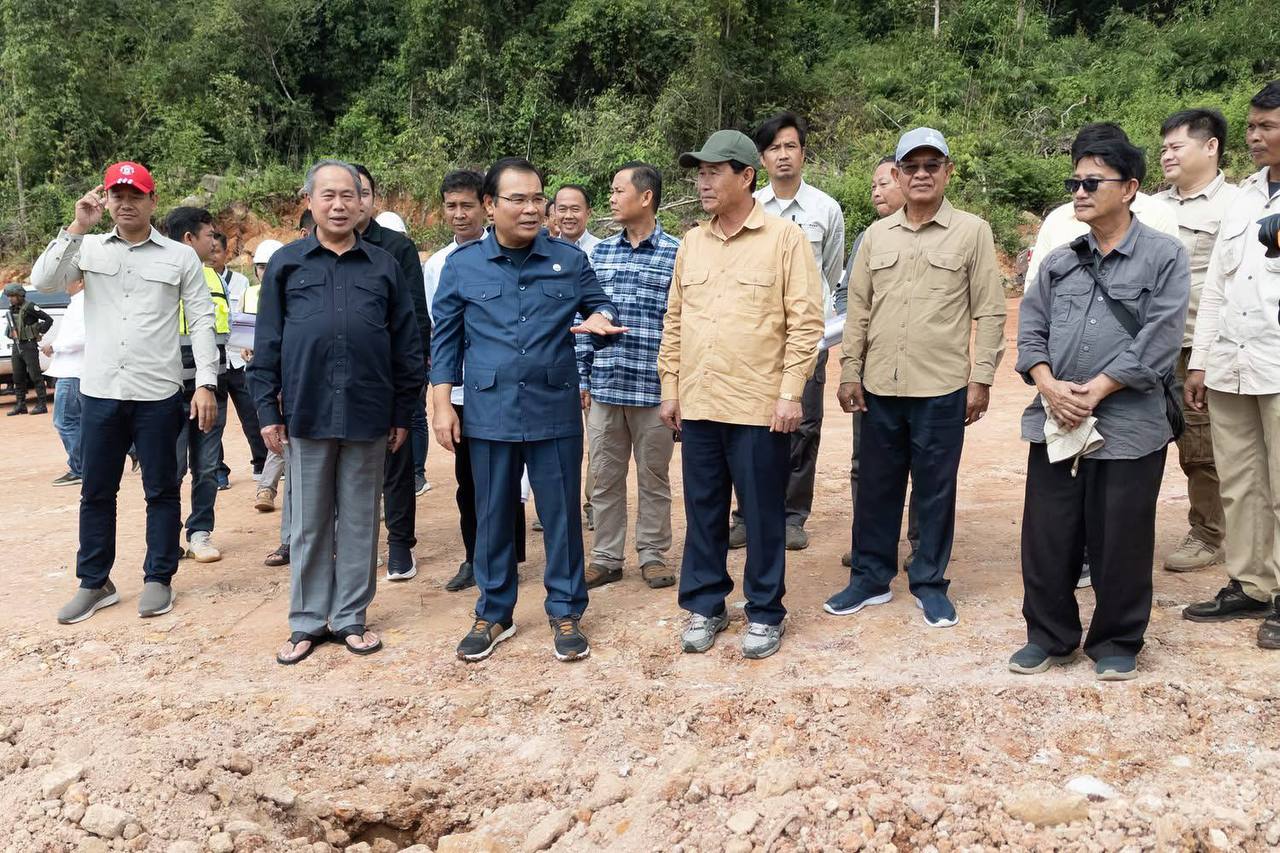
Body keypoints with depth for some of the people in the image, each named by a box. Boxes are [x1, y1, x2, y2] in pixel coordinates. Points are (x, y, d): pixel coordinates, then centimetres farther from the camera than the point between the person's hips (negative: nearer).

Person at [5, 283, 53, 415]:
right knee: (18, 378, 9)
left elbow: (49, 320, -12)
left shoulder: (29, 307, -11)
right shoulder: (11, 310, 12)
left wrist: (40, 333, -9)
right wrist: (11, 335, 11)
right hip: (16, 347, 8)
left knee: (35, 376, -6)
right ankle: (20, 405, 15)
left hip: (29, 346, -8)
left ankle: (41, 405, -4)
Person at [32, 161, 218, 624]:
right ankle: (94, 583, 23)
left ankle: (158, 579, 19)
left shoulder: (181, 257, 2)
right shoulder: (88, 248, 8)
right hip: (99, 392, 2)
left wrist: (206, 383, -8)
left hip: (158, 394, -2)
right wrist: (76, 228, -11)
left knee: (161, 490, 6)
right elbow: (43, 282, -5)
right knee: (96, 491, 10)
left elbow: (202, 321, 0)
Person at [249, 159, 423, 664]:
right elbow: (267, 344, 5)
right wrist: (267, 410, -1)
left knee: (360, 521, 8)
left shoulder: (384, 266, 8)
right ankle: (308, 622, 19)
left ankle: (352, 618, 19)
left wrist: (403, 414, 5)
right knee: (309, 523, 8)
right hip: (307, 412, 0)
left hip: (368, 414, 1)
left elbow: (407, 344, 8)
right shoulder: (286, 263, 6)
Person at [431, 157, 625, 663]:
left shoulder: (569, 261, 3)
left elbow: (601, 307, 12)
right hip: (489, 414, 0)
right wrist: (442, 405, 1)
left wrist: (600, 320, -13)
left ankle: (565, 612, 22)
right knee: (493, 517, 11)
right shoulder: (462, 265, 3)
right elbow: (445, 339, 6)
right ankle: (493, 613, 26)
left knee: (561, 514, 7)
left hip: (555, 412, 0)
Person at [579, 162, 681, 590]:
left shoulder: (676, 254, -4)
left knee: (653, 477, 9)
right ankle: (606, 558, 22)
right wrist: (582, 377, 6)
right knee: (604, 477, 10)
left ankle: (653, 555, 23)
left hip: (653, 389, -4)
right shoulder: (599, 253, 8)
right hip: (604, 387, 4)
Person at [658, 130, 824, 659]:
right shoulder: (692, 243, 11)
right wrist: (670, 388, 11)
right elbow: (674, 321, 14)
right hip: (698, 405, 5)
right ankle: (704, 605, 27)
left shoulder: (784, 238, -5)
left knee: (763, 515, 6)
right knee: (703, 511, 13)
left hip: (760, 407, -5)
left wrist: (791, 393, -13)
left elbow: (806, 321, -8)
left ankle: (764, 612, 20)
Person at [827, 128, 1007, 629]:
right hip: (880, 386, 3)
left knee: (935, 491, 6)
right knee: (876, 486, 11)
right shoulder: (877, 235, 8)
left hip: (942, 388, -3)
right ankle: (870, 577, 24)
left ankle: (929, 583, 21)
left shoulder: (972, 233, -1)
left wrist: (981, 379, -6)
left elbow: (989, 313, -2)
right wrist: (850, 372, 6)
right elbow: (858, 310, 10)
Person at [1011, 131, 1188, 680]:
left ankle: (1117, 643, 24)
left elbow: (1157, 344, -11)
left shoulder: (1164, 257, -3)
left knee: (1119, 544, 5)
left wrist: (1093, 392, -14)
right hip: (1055, 424, 4)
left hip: (1129, 425, -4)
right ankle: (1049, 636, 25)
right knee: (1046, 537, 8)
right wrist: (1050, 388, -9)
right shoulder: (1058, 262, 12)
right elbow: (1030, 330, 8)